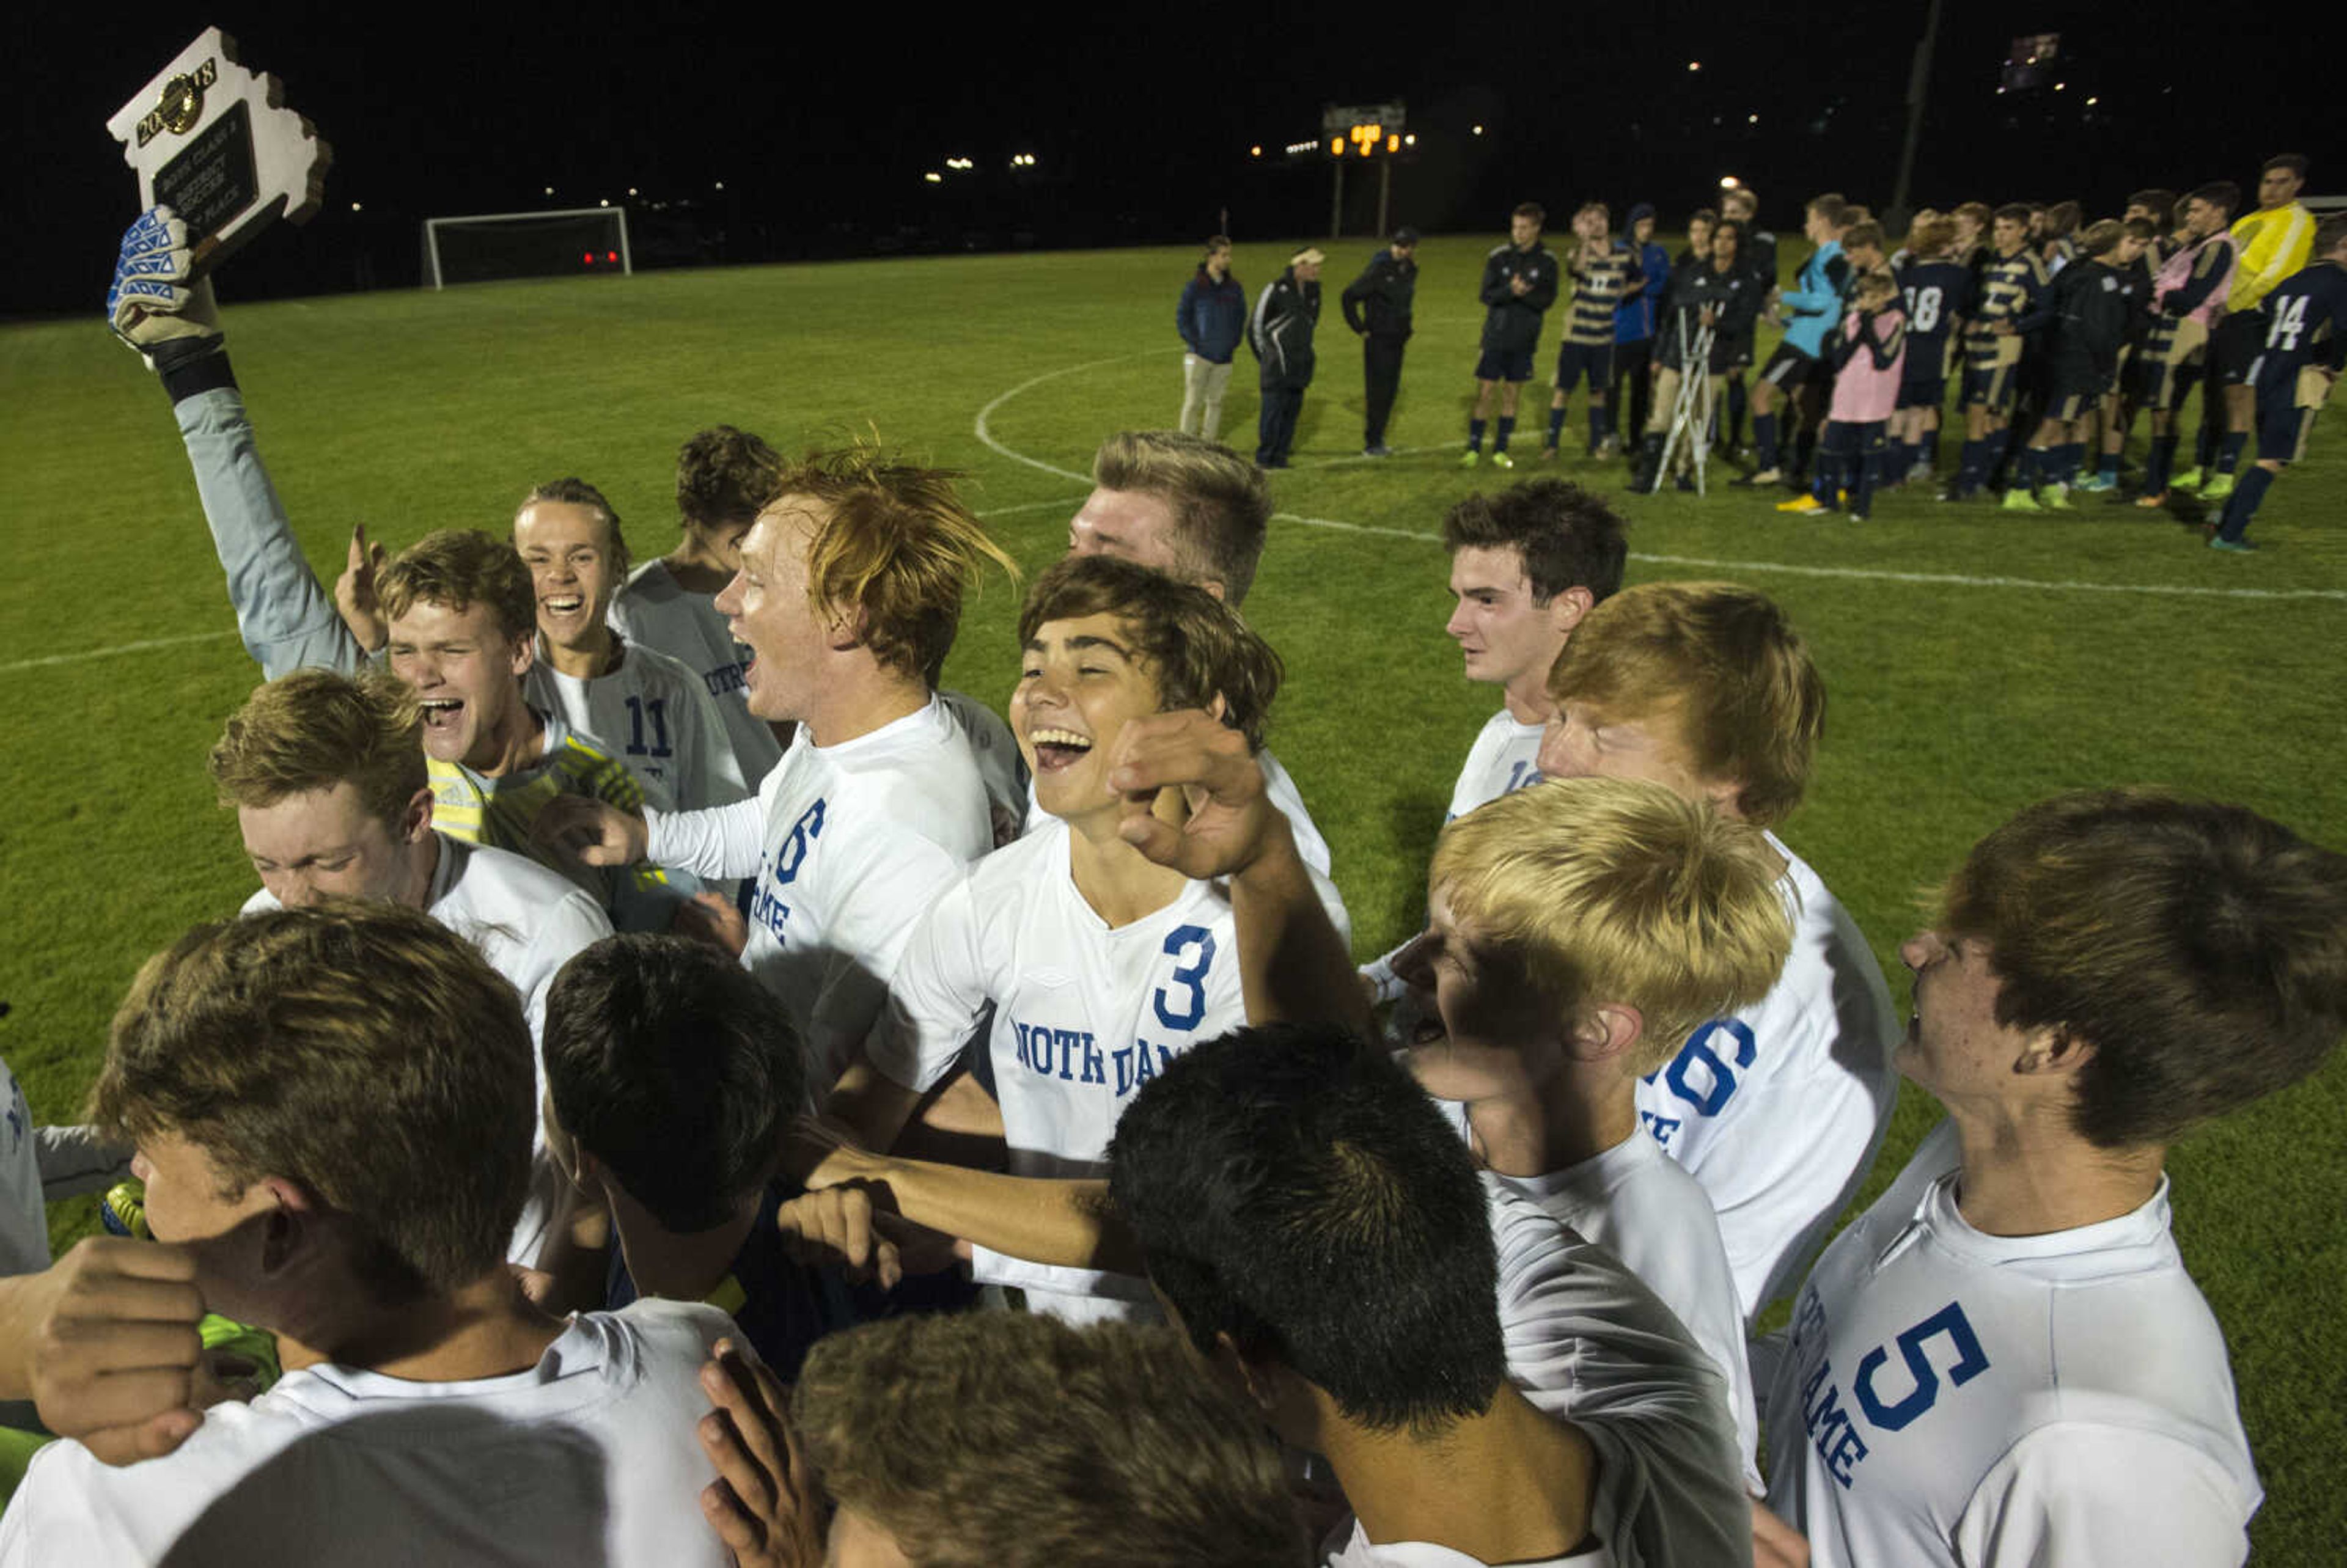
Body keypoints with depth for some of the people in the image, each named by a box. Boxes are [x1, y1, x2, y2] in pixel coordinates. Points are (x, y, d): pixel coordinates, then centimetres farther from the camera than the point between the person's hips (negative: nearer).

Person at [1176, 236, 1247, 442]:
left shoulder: (1234, 288, 6)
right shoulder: (1195, 286, -5)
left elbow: (1241, 317, 17)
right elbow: (1181, 317, 0)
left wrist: (1235, 344, 8)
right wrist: (1193, 342, -6)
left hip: (1224, 356, 4)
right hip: (1199, 355, -4)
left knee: (1215, 402, 10)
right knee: (1193, 402, -3)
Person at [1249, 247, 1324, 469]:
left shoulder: (1313, 289, 8)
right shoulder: (1276, 289, -12)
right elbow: (1256, 323, -5)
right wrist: (1265, 356, 0)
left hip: (1301, 363, 7)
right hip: (1279, 362, -7)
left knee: (1292, 409, 7)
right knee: (1273, 408, -7)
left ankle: (1279, 456, 15)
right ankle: (1264, 458, 1)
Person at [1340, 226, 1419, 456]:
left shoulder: (1410, 269, 8)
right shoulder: (1379, 269, -16)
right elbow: (1348, 297, -15)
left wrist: (1404, 327, 18)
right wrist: (1359, 328, -12)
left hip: (1397, 339, 7)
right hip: (1378, 339, -7)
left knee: (1391, 390, 10)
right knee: (1376, 391, -5)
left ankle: (1378, 439, 19)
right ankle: (1371, 444, 1)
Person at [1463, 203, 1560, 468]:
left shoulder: (1547, 261, -2)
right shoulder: (1498, 257, -3)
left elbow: (1548, 300, -7)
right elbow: (1486, 296, -6)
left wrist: (1524, 292, -24)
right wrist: (1510, 290, -24)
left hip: (1524, 340, 1)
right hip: (1496, 337, -1)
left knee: (1511, 396, 7)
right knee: (1484, 393, -2)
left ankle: (1501, 450, 17)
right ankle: (1473, 449, 8)